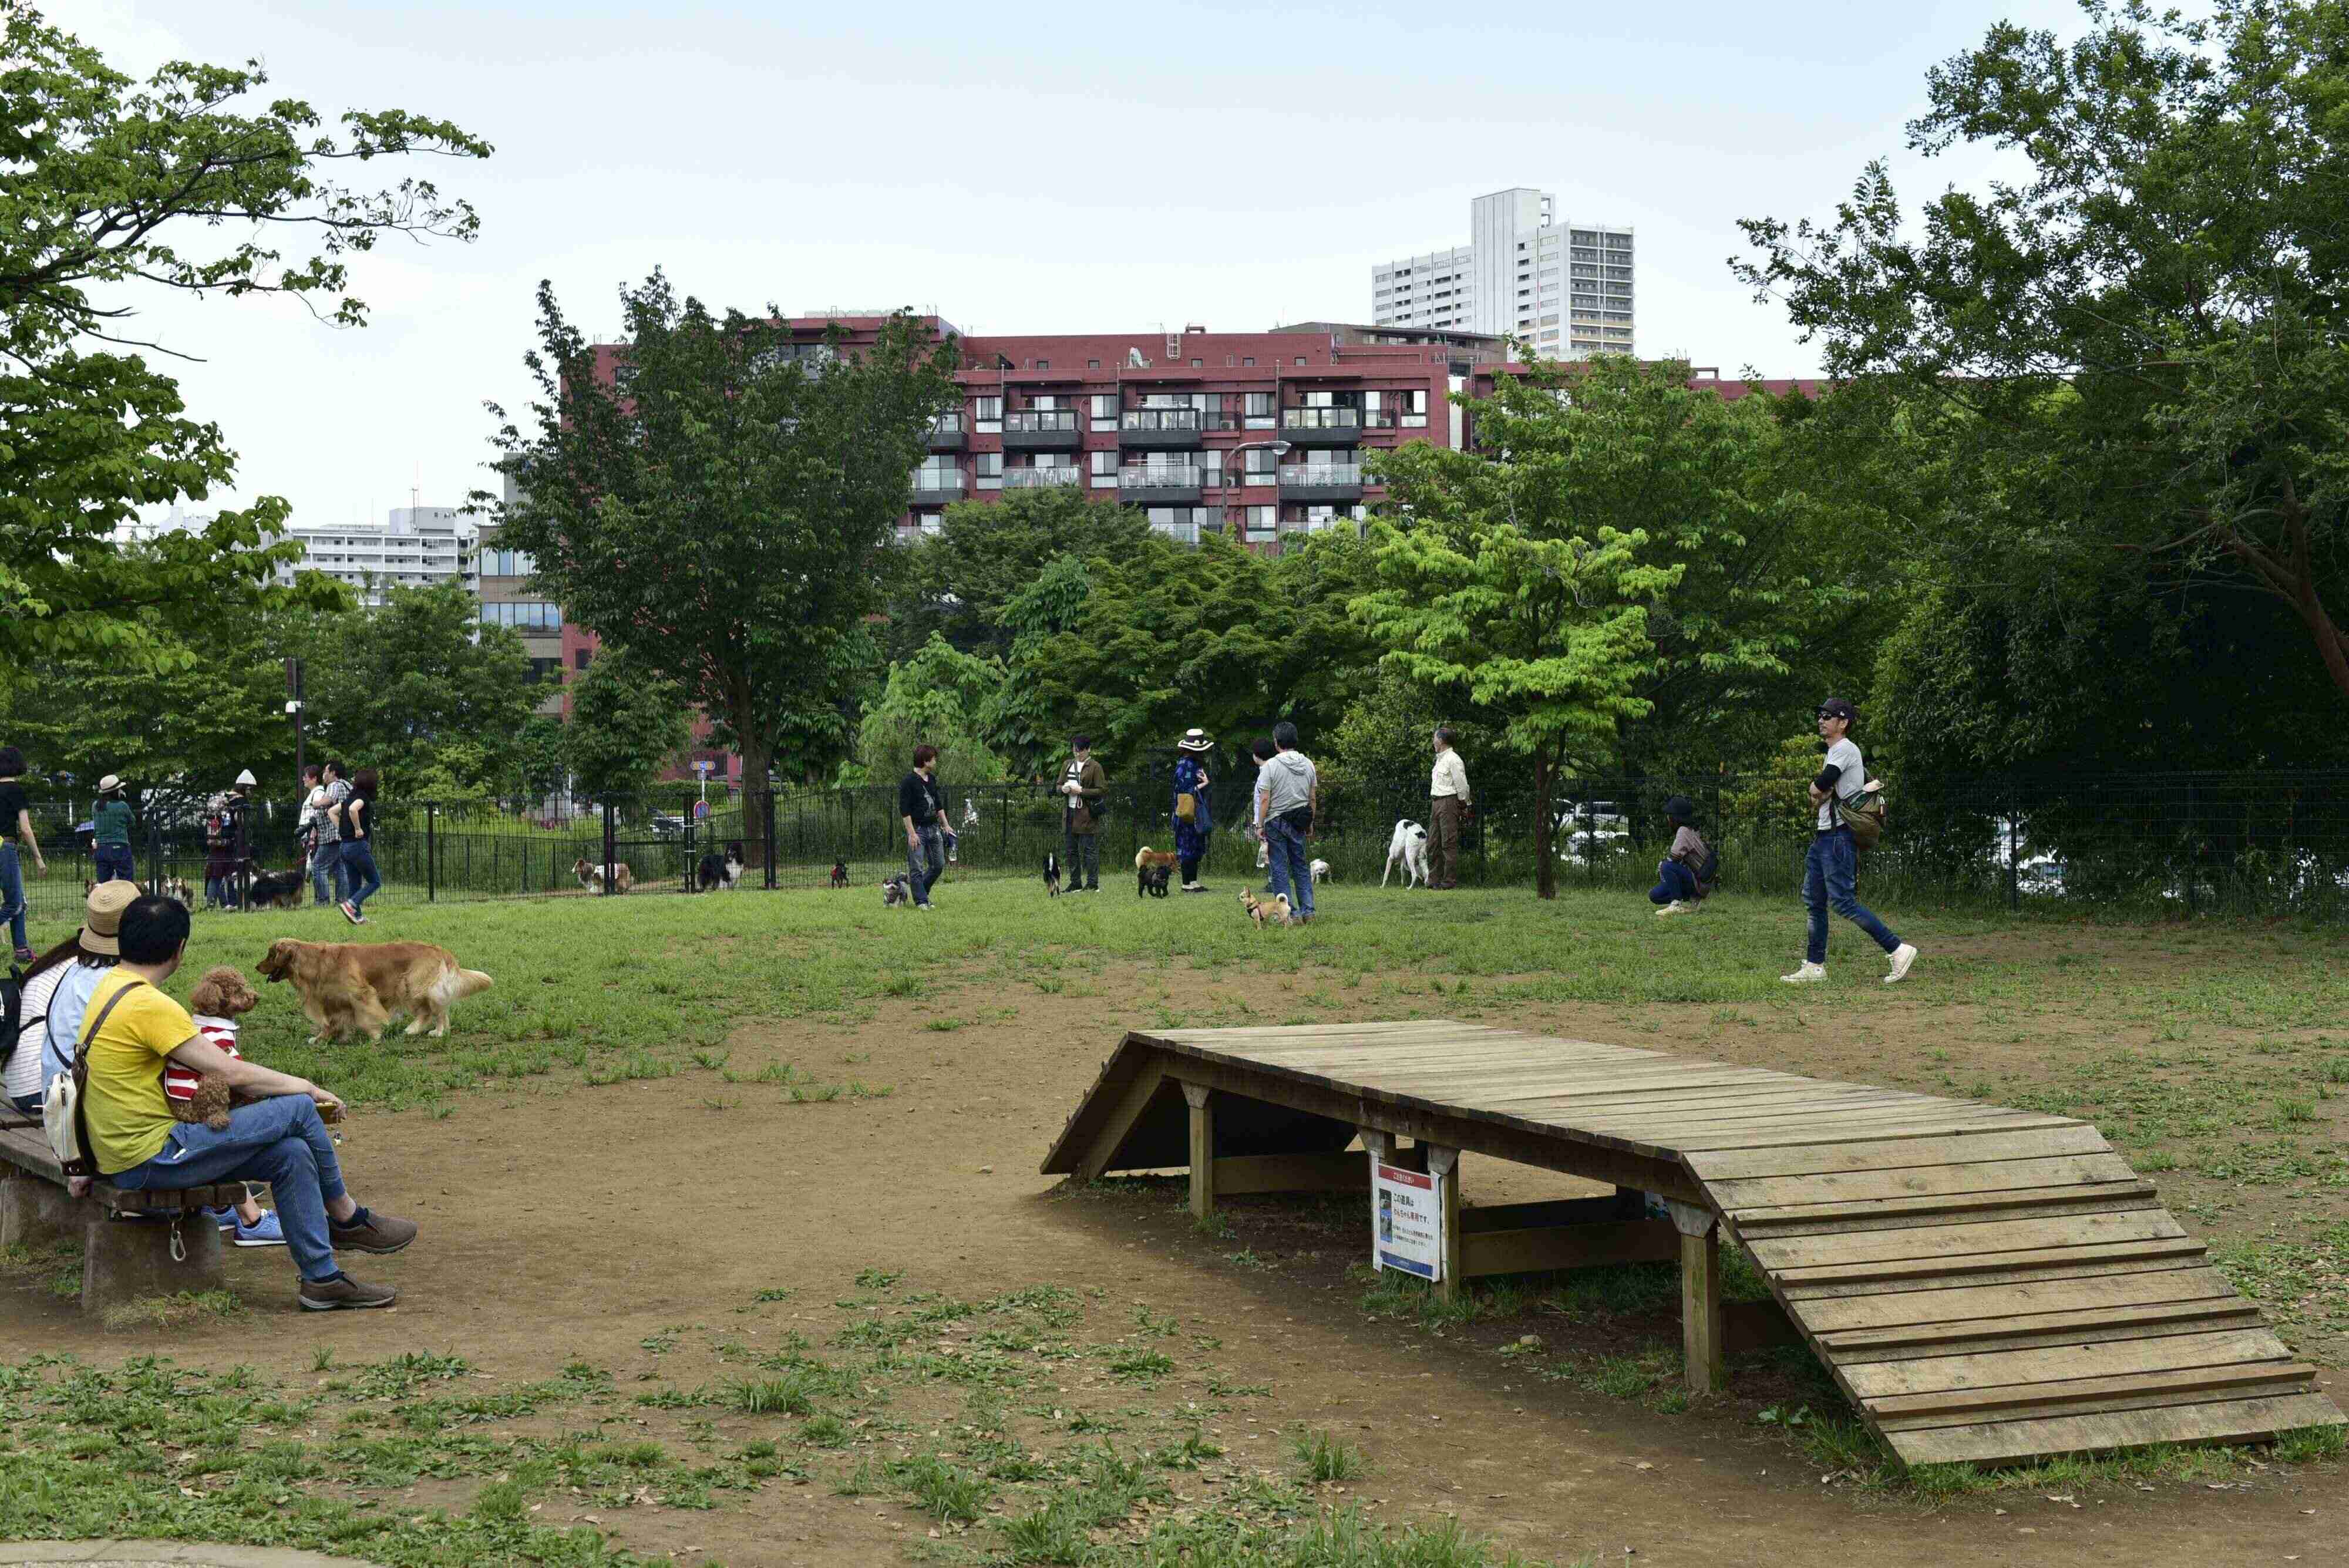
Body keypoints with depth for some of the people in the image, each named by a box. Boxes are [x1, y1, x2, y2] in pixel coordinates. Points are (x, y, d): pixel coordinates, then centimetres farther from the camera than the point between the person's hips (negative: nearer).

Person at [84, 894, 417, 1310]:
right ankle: (348, 1219, 13)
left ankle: (323, 1278, 7)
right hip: (150, 1159, -10)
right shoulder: (148, 1005, -21)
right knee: (298, 1109, -8)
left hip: (125, 1154, 10)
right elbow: (231, 1073, -19)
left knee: (292, 1155, 3)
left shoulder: (113, 986, 11)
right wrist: (305, 1087, -3)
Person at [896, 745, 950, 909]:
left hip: (933, 828, 8)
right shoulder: (908, 782, -13)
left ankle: (920, 891, 26)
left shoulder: (932, 779, 12)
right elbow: (904, 810, -16)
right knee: (917, 868, -5)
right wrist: (911, 834, -19)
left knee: (939, 865, 10)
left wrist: (946, 826, 17)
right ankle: (921, 901, 1)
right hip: (917, 829, -8)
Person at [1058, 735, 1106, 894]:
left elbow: (1102, 790, -9)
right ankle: (1075, 884, 17)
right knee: (1071, 851, 9)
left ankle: (1093, 884, -2)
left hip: (1087, 815, -6)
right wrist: (1063, 789, -4)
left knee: (1090, 850, -5)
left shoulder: (1095, 767, -4)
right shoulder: (1068, 765, 14)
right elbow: (1058, 785, 20)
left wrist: (1081, 791, -16)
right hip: (1069, 813, 6)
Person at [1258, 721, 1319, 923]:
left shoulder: (1271, 766, -12)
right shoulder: (1308, 765, 4)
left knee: (1280, 869, 1)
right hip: (1299, 823, 5)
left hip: (1276, 822, -5)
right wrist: (1310, 823, 18)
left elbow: (1264, 800, -14)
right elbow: (1313, 798, 8)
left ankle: (1291, 913, -1)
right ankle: (1308, 911, 12)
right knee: (1301, 866, 14)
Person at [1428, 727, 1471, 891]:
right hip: (1436, 803, 10)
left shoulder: (1453, 759, -12)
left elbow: (1462, 785, -11)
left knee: (1449, 843, -7)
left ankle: (1450, 880, -5)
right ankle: (1434, 879, 13)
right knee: (1433, 844, 8)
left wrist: (1463, 805, -2)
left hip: (1449, 802, -10)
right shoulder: (1440, 759, 16)